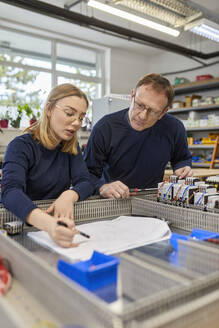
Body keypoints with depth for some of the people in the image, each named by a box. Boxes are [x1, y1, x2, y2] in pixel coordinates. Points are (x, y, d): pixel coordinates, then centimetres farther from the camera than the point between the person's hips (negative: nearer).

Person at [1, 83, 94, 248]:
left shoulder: (71, 146, 7)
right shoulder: (21, 146, -11)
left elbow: (86, 182, -2)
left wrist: (70, 195, -26)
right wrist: (48, 223, -45)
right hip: (23, 225, -3)